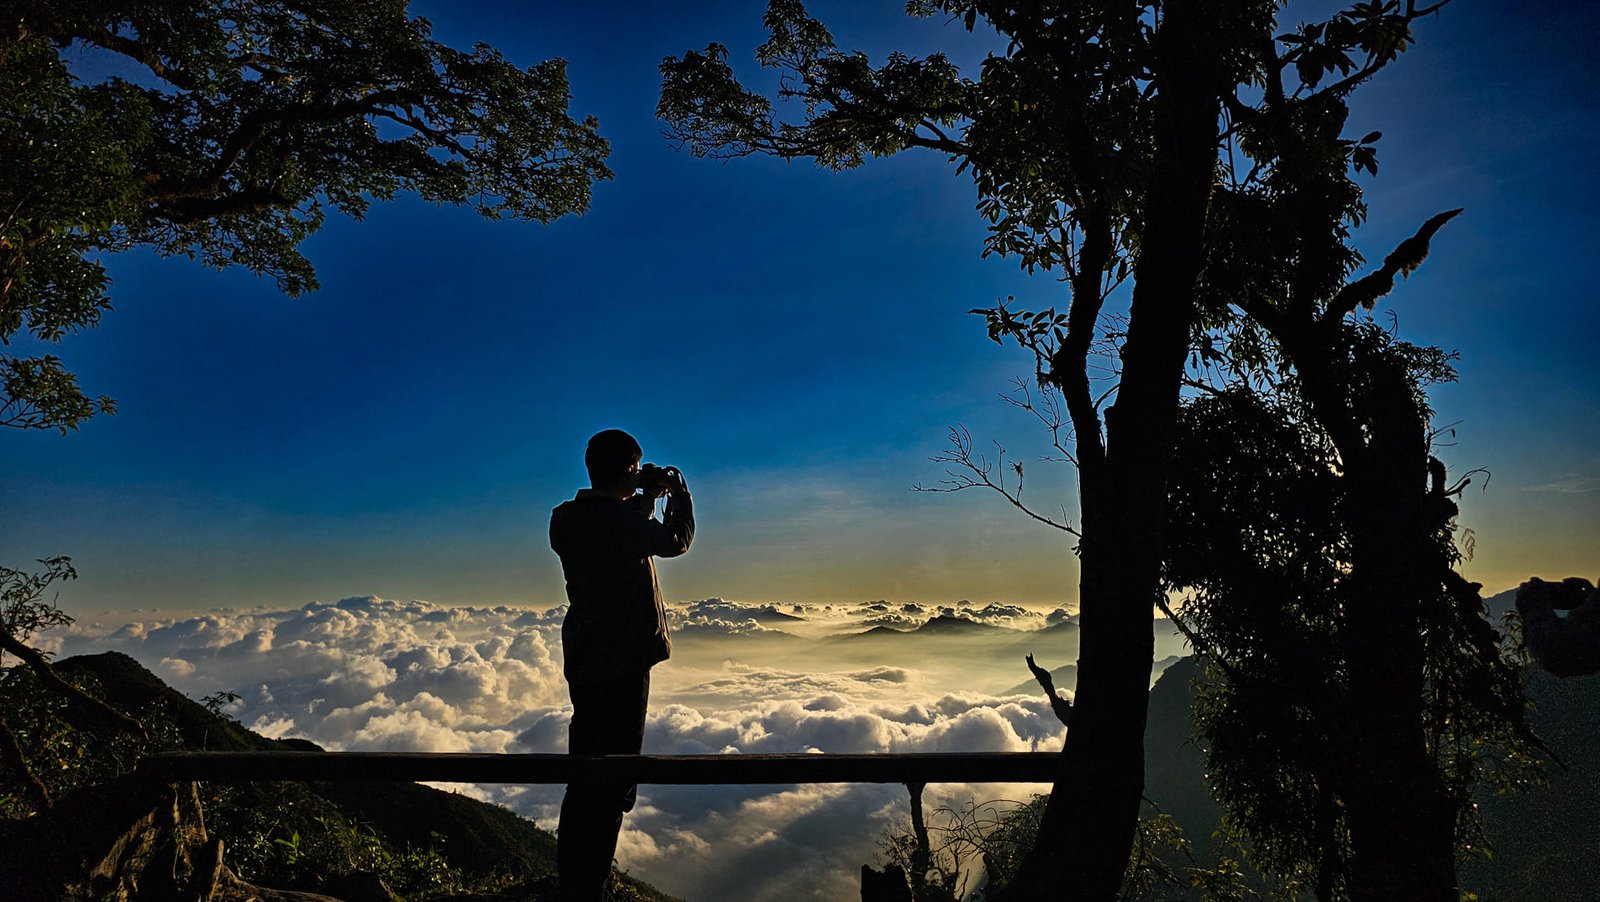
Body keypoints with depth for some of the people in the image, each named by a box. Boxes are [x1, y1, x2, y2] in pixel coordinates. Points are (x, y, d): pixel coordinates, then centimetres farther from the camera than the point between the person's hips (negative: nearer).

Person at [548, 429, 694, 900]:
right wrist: (679, 493, 9)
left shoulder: (565, 519, 4)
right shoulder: (622, 520, -21)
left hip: (583, 666, 9)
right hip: (622, 667, -8)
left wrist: (646, 500, 15)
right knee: (611, 789, 2)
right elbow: (676, 540, -4)